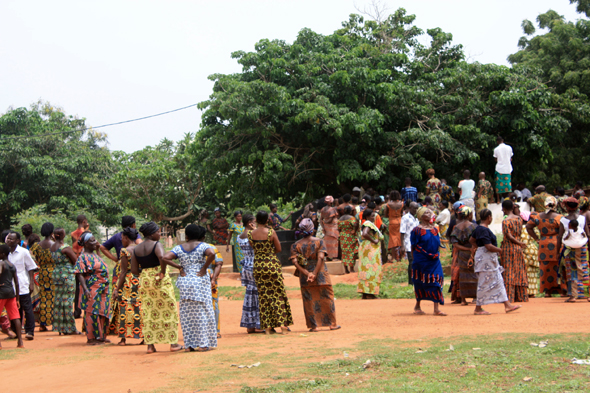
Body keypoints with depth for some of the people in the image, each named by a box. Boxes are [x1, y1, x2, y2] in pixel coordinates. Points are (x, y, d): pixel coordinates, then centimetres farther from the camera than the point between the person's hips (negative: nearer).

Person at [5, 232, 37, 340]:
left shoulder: (23, 252, -4)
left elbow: (31, 268, 0)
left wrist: (31, 283, -6)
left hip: (23, 286, -3)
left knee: (27, 309, 0)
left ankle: (30, 331, 4)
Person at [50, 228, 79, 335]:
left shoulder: (52, 247, 7)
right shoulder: (66, 248, -14)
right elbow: (76, 261, -8)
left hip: (56, 274, 7)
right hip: (67, 275, -7)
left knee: (58, 300, 10)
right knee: (68, 301, -3)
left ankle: (60, 327, 13)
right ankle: (70, 328, 1)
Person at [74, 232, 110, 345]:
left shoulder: (94, 254, 16)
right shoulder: (83, 257, -11)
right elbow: (80, 275, -19)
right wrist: (85, 289, -25)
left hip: (102, 289, 9)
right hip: (92, 290, -9)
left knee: (102, 313, 11)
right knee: (92, 313, -4)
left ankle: (101, 336, 20)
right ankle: (91, 338, 2)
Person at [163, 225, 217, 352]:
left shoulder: (179, 248, 5)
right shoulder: (203, 246, -3)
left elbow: (165, 258, -6)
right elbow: (211, 254, -23)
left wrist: (179, 267, 1)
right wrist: (204, 268, -12)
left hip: (184, 282, 3)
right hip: (200, 281, -3)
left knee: (186, 314, 8)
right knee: (201, 312, 3)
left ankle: (189, 344, 9)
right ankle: (202, 344, 2)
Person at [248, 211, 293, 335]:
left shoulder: (251, 234, -3)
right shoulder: (271, 232, -10)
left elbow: (253, 248, 5)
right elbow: (279, 249, -3)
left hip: (258, 265, 3)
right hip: (272, 264, -3)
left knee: (263, 296, 9)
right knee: (278, 294, 6)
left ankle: (267, 326, 9)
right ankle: (282, 323, 2)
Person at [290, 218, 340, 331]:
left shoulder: (296, 245, 1)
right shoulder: (319, 242, -4)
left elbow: (294, 261, -10)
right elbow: (320, 258, -15)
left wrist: (307, 273, -12)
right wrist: (314, 274, -15)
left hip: (305, 277, 1)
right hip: (321, 275, -1)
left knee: (309, 301, 6)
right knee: (327, 298, 9)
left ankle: (313, 325, 7)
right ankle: (332, 323, 14)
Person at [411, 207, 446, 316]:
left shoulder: (434, 229, 12)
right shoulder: (417, 230, -5)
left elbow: (438, 244, 17)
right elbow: (413, 246, -4)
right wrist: (414, 260, -7)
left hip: (434, 261, 5)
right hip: (421, 261, -5)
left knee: (436, 282, -2)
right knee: (420, 283, 5)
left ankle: (436, 308, -1)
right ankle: (417, 306, 22)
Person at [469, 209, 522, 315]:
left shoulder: (479, 228, 11)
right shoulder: (484, 230, -20)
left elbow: (471, 240, 23)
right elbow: (489, 246, -25)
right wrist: (500, 250, -9)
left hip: (490, 259, 11)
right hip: (485, 258, -11)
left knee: (498, 281, 11)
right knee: (484, 283, -3)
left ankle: (507, 305, 12)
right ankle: (478, 308, 6)